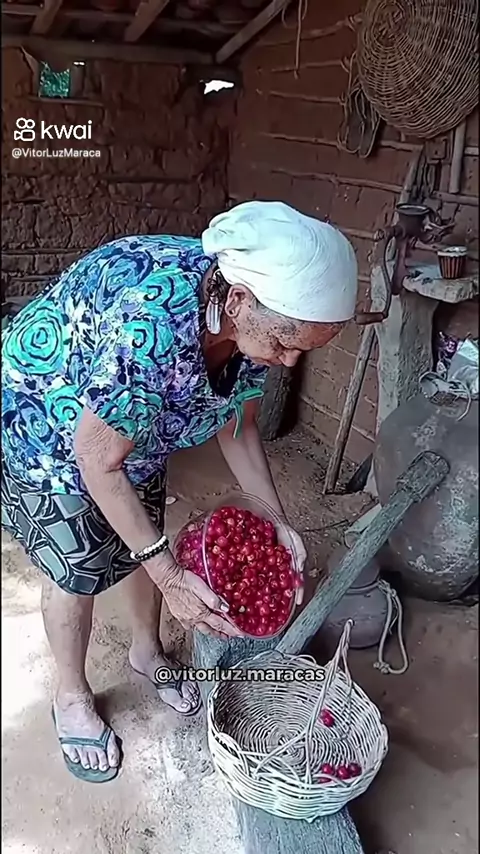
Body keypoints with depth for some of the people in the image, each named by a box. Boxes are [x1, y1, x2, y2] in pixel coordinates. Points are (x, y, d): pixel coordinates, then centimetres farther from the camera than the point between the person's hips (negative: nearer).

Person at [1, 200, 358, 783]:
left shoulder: (257, 318, -20)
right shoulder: (149, 325, -44)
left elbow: (237, 425, -4)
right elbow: (99, 463, -32)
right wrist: (170, 576, -29)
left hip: (136, 421, 6)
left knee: (144, 541, 17)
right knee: (76, 569, 5)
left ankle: (146, 651, 45)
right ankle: (72, 699, 32)